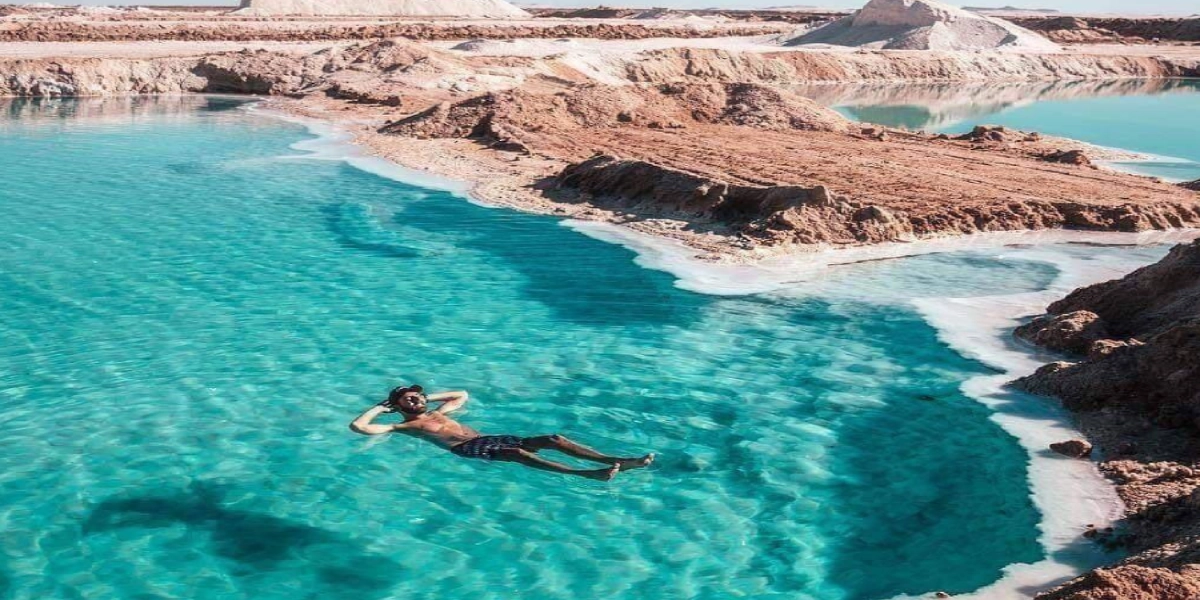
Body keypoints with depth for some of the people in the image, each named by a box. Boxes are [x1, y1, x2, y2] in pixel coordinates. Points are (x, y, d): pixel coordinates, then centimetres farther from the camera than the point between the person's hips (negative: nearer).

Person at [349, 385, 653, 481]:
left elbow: (462, 395, 45)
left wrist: (431, 396, 35)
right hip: (467, 449, -8)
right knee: (518, 453, -37)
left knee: (553, 439, -11)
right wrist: (378, 408, 13)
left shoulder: (437, 413, 29)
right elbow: (358, 426, -2)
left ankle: (617, 461, -22)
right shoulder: (404, 426, 8)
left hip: (488, 439, 8)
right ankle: (586, 473, -55)